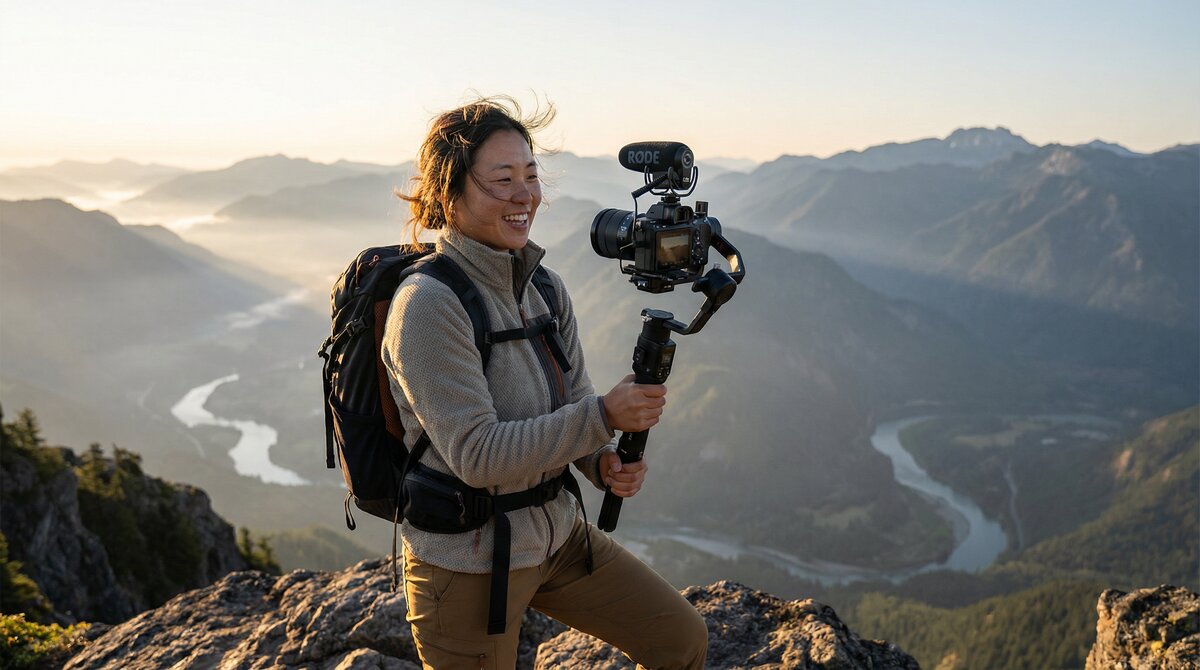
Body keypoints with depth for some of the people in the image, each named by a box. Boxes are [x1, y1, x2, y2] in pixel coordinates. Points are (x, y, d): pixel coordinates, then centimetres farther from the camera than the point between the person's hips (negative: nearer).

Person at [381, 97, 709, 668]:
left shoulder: (544, 288, -1)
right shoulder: (427, 305, -23)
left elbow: (571, 405, 6)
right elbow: (476, 456, -28)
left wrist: (606, 463, -15)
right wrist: (603, 416, -30)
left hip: (555, 533, 7)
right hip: (466, 564, -7)